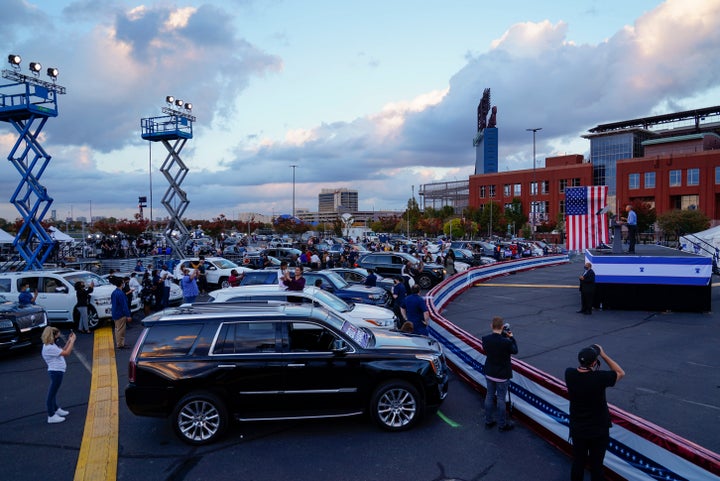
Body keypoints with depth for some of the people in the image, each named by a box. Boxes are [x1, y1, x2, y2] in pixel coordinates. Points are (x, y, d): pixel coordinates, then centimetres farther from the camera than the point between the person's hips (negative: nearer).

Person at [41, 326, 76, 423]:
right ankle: (51, 416, 5)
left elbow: (62, 351, 13)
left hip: (56, 371, 11)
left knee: (53, 391, 24)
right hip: (56, 372, -11)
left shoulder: (51, 345, 8)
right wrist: (72, 341, -18)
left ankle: (56, 409, 40)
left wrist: (69, 340, 5)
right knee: (52, 392, -3)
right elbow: (66, 353, -25)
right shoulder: (50, 348, -23)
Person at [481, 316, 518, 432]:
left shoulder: (485, 339, -15)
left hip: (489, 374, 4)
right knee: (501, 399, 10)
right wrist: (511, 337, 3)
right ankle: (502, 425, 25)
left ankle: (488, 421, 32)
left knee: (489, 396, 18)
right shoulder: (506, 342, -27)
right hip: (502, 375, -4)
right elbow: (515, 351, -8)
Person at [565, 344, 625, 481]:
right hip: (598, 430, -3)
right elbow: (620, 373, -6)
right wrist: (603, 354, -6)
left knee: (578, 462, 18)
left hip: (577, 429, 3)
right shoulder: (600, 377, -27)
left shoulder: (569, 374, -15)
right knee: (596, 465, 13)